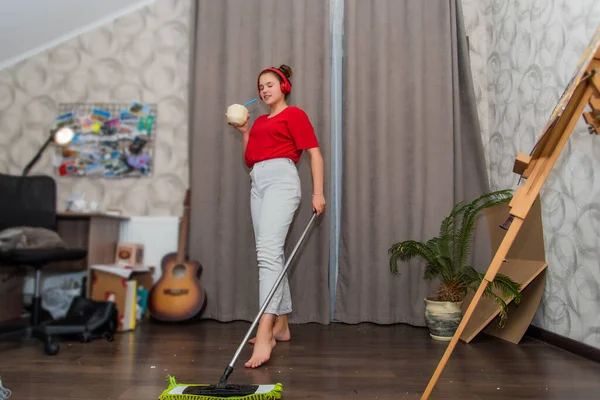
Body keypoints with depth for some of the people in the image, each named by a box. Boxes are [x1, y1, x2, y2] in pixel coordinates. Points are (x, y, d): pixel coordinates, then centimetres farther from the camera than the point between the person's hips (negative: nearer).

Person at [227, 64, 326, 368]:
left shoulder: (294, 114, 5)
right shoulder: (260, 121, 25)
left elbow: (314, 152, -4)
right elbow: (249, 160, 23)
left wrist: (318, 192, -13)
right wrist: (244, 132, 15)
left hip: (281, 180, -8)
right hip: (258, 184, 8)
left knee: (268, 251, -22)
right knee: (272, 254, 9)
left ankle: (264, 336, -28)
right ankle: (282, 326, 19)